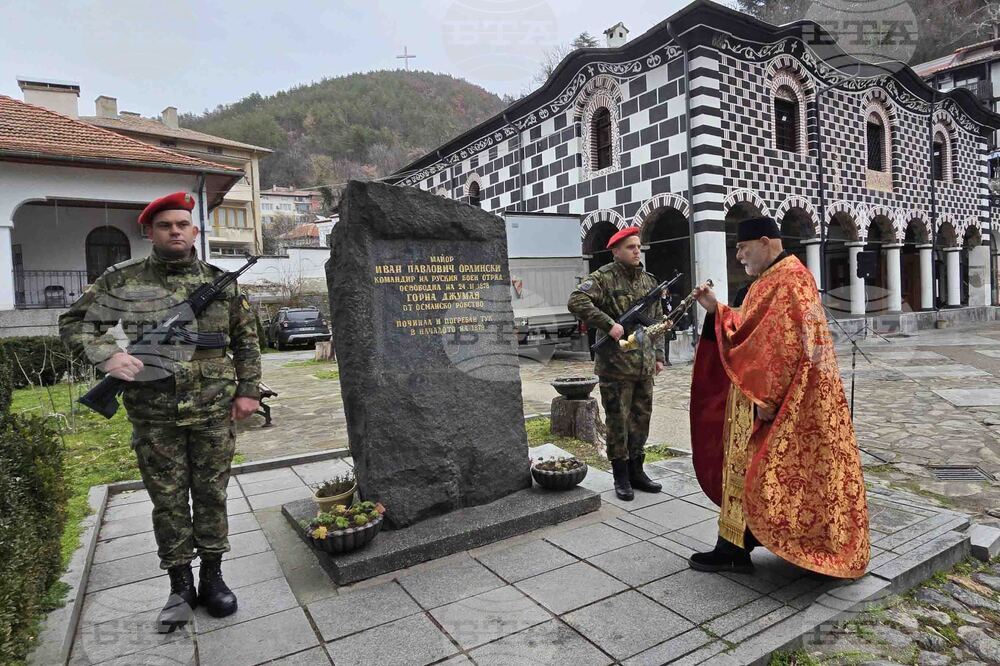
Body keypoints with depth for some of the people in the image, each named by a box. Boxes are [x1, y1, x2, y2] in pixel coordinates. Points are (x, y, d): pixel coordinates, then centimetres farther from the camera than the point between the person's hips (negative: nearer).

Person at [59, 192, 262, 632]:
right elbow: (73, 322, 6)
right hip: (154, 417, 0)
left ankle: (212, 576, 26)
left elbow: (246, 341, 8)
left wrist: (247, 391, 2)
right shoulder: (122, 280, 1)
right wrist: (105, 355, -13)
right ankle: (180, 586, 25)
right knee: (168, 500, 9)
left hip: (214, 413, 0)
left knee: (211, 494, 10)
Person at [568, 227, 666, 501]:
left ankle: (636, 470, 28)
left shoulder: (649, 281, 13)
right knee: (618, 421, 3)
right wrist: (609, 325, -25)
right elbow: (576, 301, -22)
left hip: (644, 365, 6)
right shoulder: (604, 277, -8)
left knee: (641, 418, 13)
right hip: (615, 365, -6)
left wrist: (658, 354, 12)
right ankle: (621, 476, 17)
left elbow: (658, 321, 18)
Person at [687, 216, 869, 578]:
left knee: (750, 468, -2)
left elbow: (787, 345, -24)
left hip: (772, 398, -10)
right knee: (748, 468, 14)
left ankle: (733, 548, 10)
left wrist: (763, 399, -24)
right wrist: (716, 310, 5)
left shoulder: (789, 279, -16)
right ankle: (736, 547, 25)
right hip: (762, 393, 10)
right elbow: (751, 332, 18)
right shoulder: (775, 278, 15)